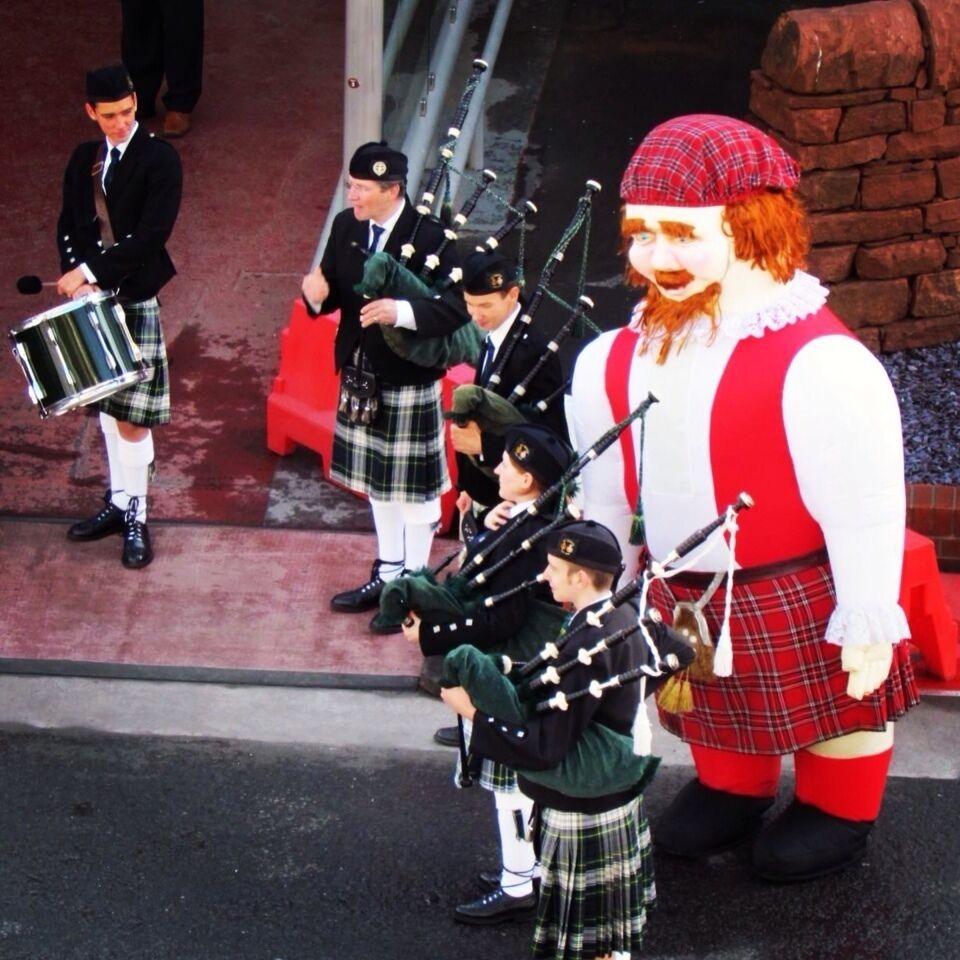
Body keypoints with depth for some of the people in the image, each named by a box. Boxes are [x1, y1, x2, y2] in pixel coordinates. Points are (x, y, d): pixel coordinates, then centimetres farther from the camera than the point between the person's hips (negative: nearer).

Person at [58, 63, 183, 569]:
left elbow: (152, 233, -16)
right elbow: (68, 226, 12)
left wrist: (93, 271, -18)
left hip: (136, 300, -6)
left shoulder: (160, 158, -8)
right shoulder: (83, 159, 11)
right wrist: (76, 273, -7)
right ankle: (117, 502, 24)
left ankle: (135, 518, 1)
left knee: (131, 413, -5)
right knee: (107, 407, 13)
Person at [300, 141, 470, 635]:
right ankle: (388, 573, 35)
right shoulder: (346, 227, 2)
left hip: (410, 382, -7)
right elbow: (333, 293, 9)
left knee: (414, 487, 5)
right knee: (378, 482, 20)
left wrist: (402, 311, -36)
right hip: (361, 375, 7)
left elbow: (457, 309, -23)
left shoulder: (429, 237, -19)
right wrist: (317, 294, -15)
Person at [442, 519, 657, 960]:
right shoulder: (622, 617, -1)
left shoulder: (586, 646, -29)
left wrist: (474, 709, -23)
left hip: (584, 815, -9)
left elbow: (547, 746, -31)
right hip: (620, 795, 9)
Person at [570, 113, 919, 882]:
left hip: (797, 600, -5)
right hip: (685, 599, 6)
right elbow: (607, 495, 10)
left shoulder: (819, 365, -26)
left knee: (834, 709, 14)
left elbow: (864, 509, -21)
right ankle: (732, 792, 50)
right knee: (715, 714, 23)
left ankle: (839, 814, 40)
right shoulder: (613, 364, -4)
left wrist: (868, 624, -17)